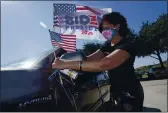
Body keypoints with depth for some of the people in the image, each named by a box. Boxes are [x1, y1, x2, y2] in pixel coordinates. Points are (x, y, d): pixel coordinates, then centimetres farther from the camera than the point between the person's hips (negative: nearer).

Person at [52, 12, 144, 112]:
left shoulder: (130, 44, -20)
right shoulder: (109, 45, 8)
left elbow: (104, 64, -37)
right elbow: (90, 58, -7)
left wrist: (66, 64, -36)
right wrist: (63, 61, -21)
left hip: (129, 93, -7)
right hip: (116, 91, 7)